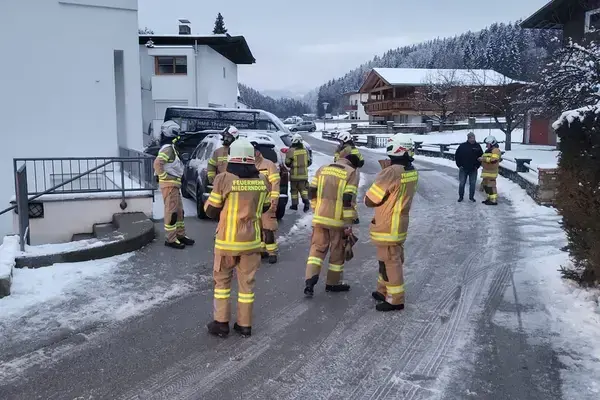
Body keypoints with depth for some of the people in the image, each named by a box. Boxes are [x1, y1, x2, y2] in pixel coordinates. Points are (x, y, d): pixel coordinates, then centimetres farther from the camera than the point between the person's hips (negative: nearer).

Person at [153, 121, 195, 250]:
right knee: (171, 212, -6)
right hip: (169, 184, -10)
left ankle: (180, 235, 25)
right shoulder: (168, 148, -16)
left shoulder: (171, 147, 16)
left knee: (179, 211, 16)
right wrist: (164, 177, -21)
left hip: (174, 184, 10)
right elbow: (157, 163, -30)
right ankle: (170, 239, 0)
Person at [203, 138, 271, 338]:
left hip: (227, 240, -3)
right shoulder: (262, 181, -3)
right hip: (251, 240, 3)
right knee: (247, 282, 13)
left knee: (222, 280, 14)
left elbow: (211, 210, -6)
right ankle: (244, 324, 20)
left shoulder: (224, 179, -15)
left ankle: (221, 323, 16)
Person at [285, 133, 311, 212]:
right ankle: (306, 201, -9)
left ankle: (294, 205, 13)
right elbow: (309, 162, 9)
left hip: (294, 174, -3)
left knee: (294, 190, 9)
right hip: (304, 174, 3)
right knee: (303, 189, 10)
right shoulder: (305, 150, 2)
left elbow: (287, 163, -8)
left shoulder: (291, 151, -13)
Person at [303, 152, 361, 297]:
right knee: (337, 251, 11)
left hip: (320, 217, 4)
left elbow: (312, 192, 9)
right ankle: (332, 283, 22)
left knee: (317, 248, 10)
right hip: (338, 219, -4)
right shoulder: (352, 173, -5)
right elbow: (349, 200, -14)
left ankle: (310, 280, -5)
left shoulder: (322, 169, 10)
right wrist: (348, 223, -11)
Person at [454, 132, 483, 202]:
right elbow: (456, 156, 3)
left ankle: (471, 197, 19)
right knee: (461, 183, 3)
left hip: (473, 169, 1)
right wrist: (459, 165, -1)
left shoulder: (477, 146, 0)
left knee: (473, 184, 6)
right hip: (463, 169, -1)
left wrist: (477, 166, 2)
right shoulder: (462, 146, -4)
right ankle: (461, 196, 15)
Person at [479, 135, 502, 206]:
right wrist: (482, 159, 10)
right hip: (486, 171, 10)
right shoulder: (488, 150, 20)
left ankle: (494, 200, -8)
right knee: (485, 184, 16)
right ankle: (490, 198, 26)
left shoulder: (495, 150, -11)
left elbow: (493, 159, -25)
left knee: (491, 185, -11)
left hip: (491, 171, -10)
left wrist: (484, 159, -21)